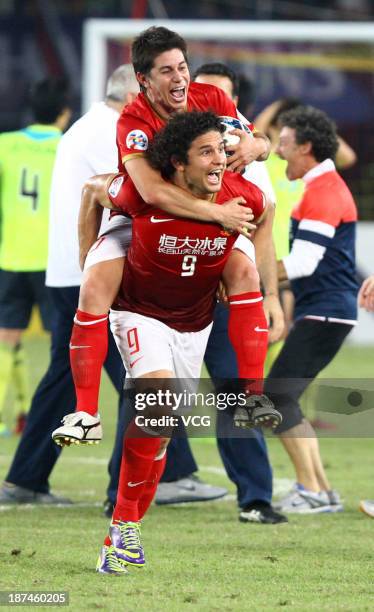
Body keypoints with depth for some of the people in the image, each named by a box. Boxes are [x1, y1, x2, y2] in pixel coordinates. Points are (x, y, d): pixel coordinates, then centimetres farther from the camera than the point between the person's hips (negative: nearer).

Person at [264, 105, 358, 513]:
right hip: (321, 313, 10)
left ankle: (311, 491, -10)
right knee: (283, 401, 11)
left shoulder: (324, 192, -16)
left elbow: (302, 264, -22)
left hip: (324, 314, -10)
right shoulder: (324, 188, 18)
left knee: (276, 397, -11)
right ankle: (321, 491, 12)